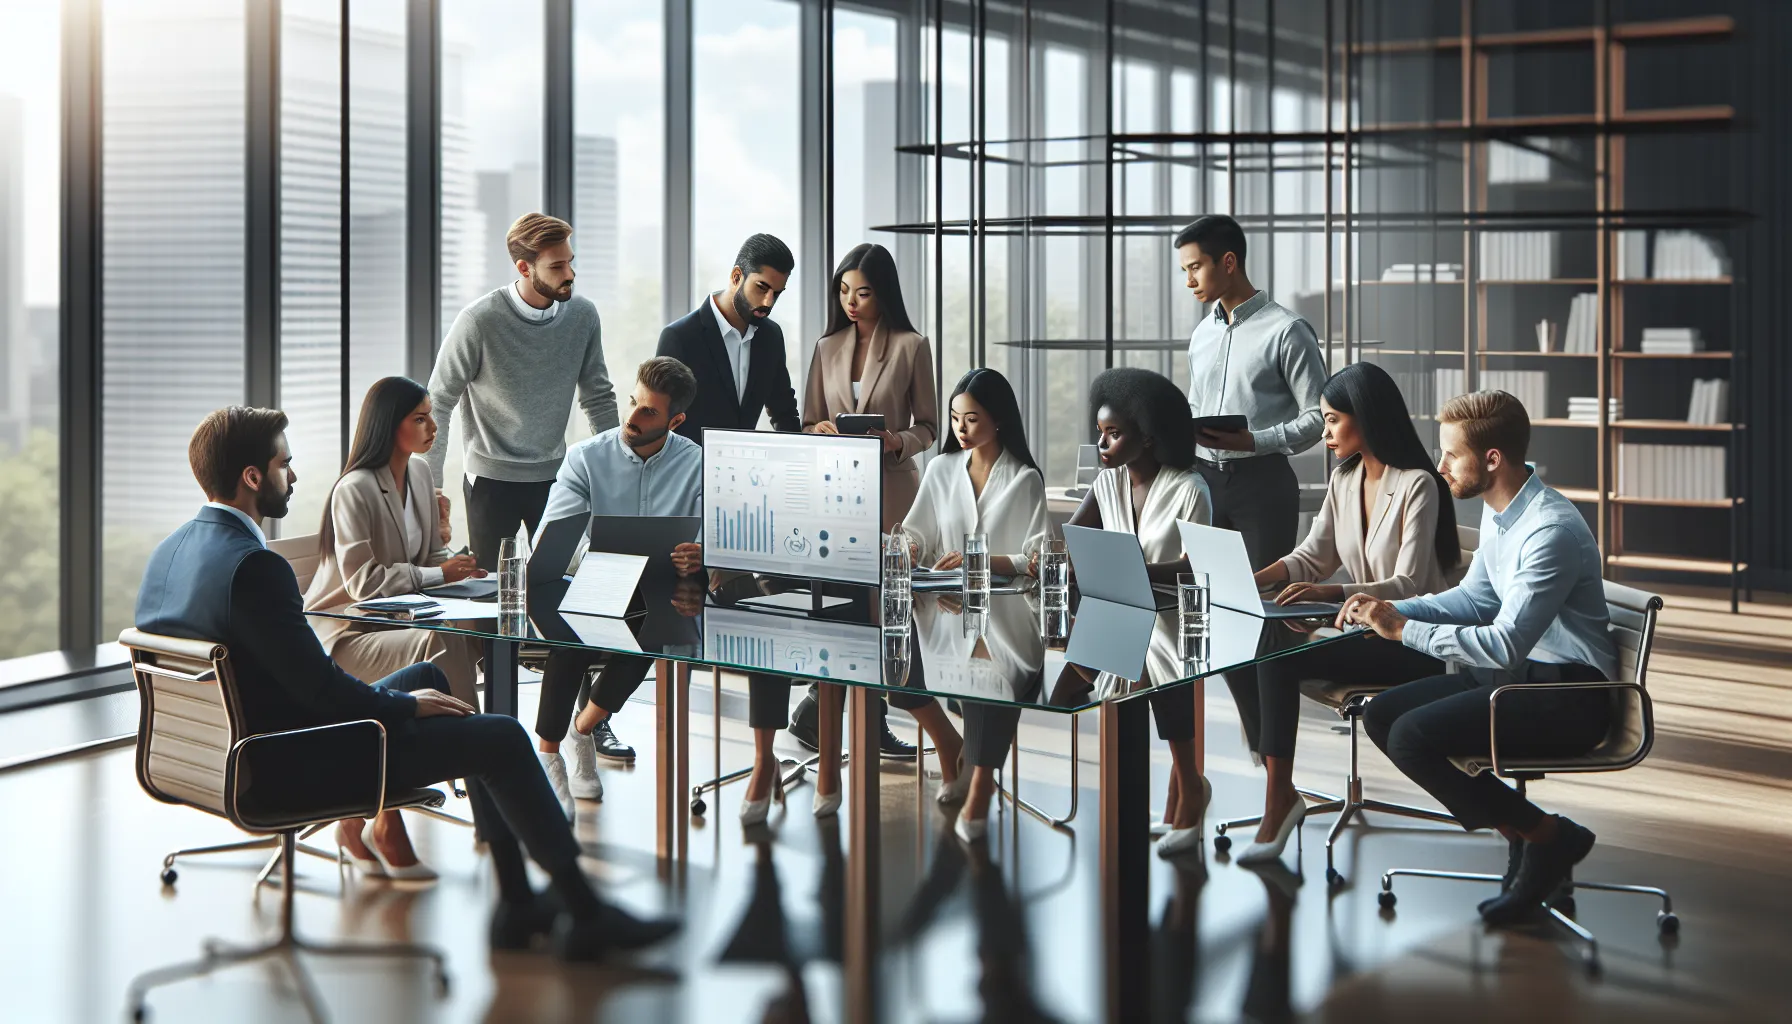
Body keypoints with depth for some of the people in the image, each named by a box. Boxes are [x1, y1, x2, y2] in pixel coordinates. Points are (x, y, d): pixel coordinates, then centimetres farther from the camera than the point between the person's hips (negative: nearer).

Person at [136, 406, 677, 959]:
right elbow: (321, 688, -25)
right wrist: (407, 705, -7)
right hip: (289, 772, -11)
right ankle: (582, 913, 9)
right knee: (500, 737, -5)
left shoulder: (167, 552, 4)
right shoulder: (253, 568, -26)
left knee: (428, 676, 23)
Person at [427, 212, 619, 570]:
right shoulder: (479, 321, -16)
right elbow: (438, 402, -8)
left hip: (554, 476, 3)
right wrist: (431, 486, -9)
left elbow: (598, 397, 7)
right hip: (491, 479, -3)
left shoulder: (583, 315, -5)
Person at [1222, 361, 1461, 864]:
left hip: (1410, 644, -8)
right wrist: (1247, 582, -8)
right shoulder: (1344, 481, 10)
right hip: (1360, 631, 8)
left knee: (1278, 660, -27)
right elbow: (1310, 558, 11)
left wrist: (1327, 593, -34)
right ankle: (1278, 789, -11)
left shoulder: (1417, 485, -14)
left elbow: (1407, 586, -20)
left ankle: (1279, 799, -20)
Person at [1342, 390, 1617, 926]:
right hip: (1521, 673, 10)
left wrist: (1404, 630, -21)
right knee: (1382, 715, -1)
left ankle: (1547, 837, -3)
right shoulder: (1497, 512, 6)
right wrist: (1394, 609, 4)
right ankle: (1524, 832, 4)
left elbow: (1506, 643, -27)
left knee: (1412, 737, -22)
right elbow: (1476, 598, 19)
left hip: (1570, 696, -10)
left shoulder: (1552, 530, -23)